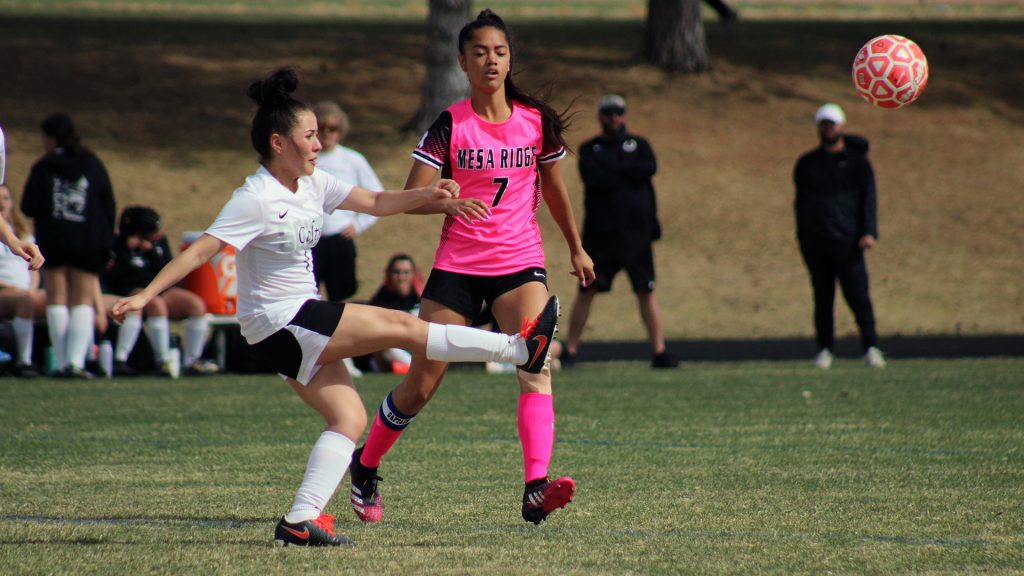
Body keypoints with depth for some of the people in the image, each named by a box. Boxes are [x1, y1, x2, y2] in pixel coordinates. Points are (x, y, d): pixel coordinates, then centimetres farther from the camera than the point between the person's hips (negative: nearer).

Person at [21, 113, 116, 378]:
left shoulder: (43, 168, -4)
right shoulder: (93, 166, 3)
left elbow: (29, 208, -7)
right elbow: (109, 206, 4)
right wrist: (105, 242, 13)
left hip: (52, 242, -1)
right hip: (89, 242, 1)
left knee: (56, 299, 8)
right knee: (83, 301, 6)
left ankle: (62, 362, 2)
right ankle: (76, 360, -11)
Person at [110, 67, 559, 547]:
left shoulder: (312, 185, 6)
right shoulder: (255, 199, -18)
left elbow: (375, 203, 11)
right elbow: (200, 251, -21)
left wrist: (427, 194, -6)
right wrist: (145, 295, -28)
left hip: (300, 321, 9)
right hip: (279, 323, -9)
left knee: (349, 417, 0)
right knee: (403, 326, -8)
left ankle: (301, 520, -6)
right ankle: (521, 348, -2)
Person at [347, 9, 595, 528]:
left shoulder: (536, 121, 3)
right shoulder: (450, 126, -5)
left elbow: (553, 189, 18)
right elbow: (411, 197, -11)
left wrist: (576, 248, 26)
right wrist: (451, 203, -31)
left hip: (520, 263, 1)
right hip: (458, 266, -1)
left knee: (536, 368, -22)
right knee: (419, 387, 4)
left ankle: (536, 489, -32)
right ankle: (364, 466, 29)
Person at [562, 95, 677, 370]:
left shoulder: (639, 145, 14)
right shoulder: (589, 149, 10)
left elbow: (649, 168, -7)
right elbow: (592, 178, -10)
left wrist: (612, 168, -7)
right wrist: (629, 175, -7)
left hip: (636, 230, 1)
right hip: (599, 231, -1)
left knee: (646, 290, -1)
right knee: (587, 290, -3)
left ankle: (659, 352, 1)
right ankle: (570, 352, 1)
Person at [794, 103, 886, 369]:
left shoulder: (857, 161, 8)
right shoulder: (806, 163, 16)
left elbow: (868, 198, 2)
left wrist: (869, 232, -11)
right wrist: (802, 237, 12)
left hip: (846, 240, -3)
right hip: (814, 241, 3)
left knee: (857, 295, -10)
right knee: (822, 297, 3)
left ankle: (870, 347, -10)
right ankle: (824, 349, 8)